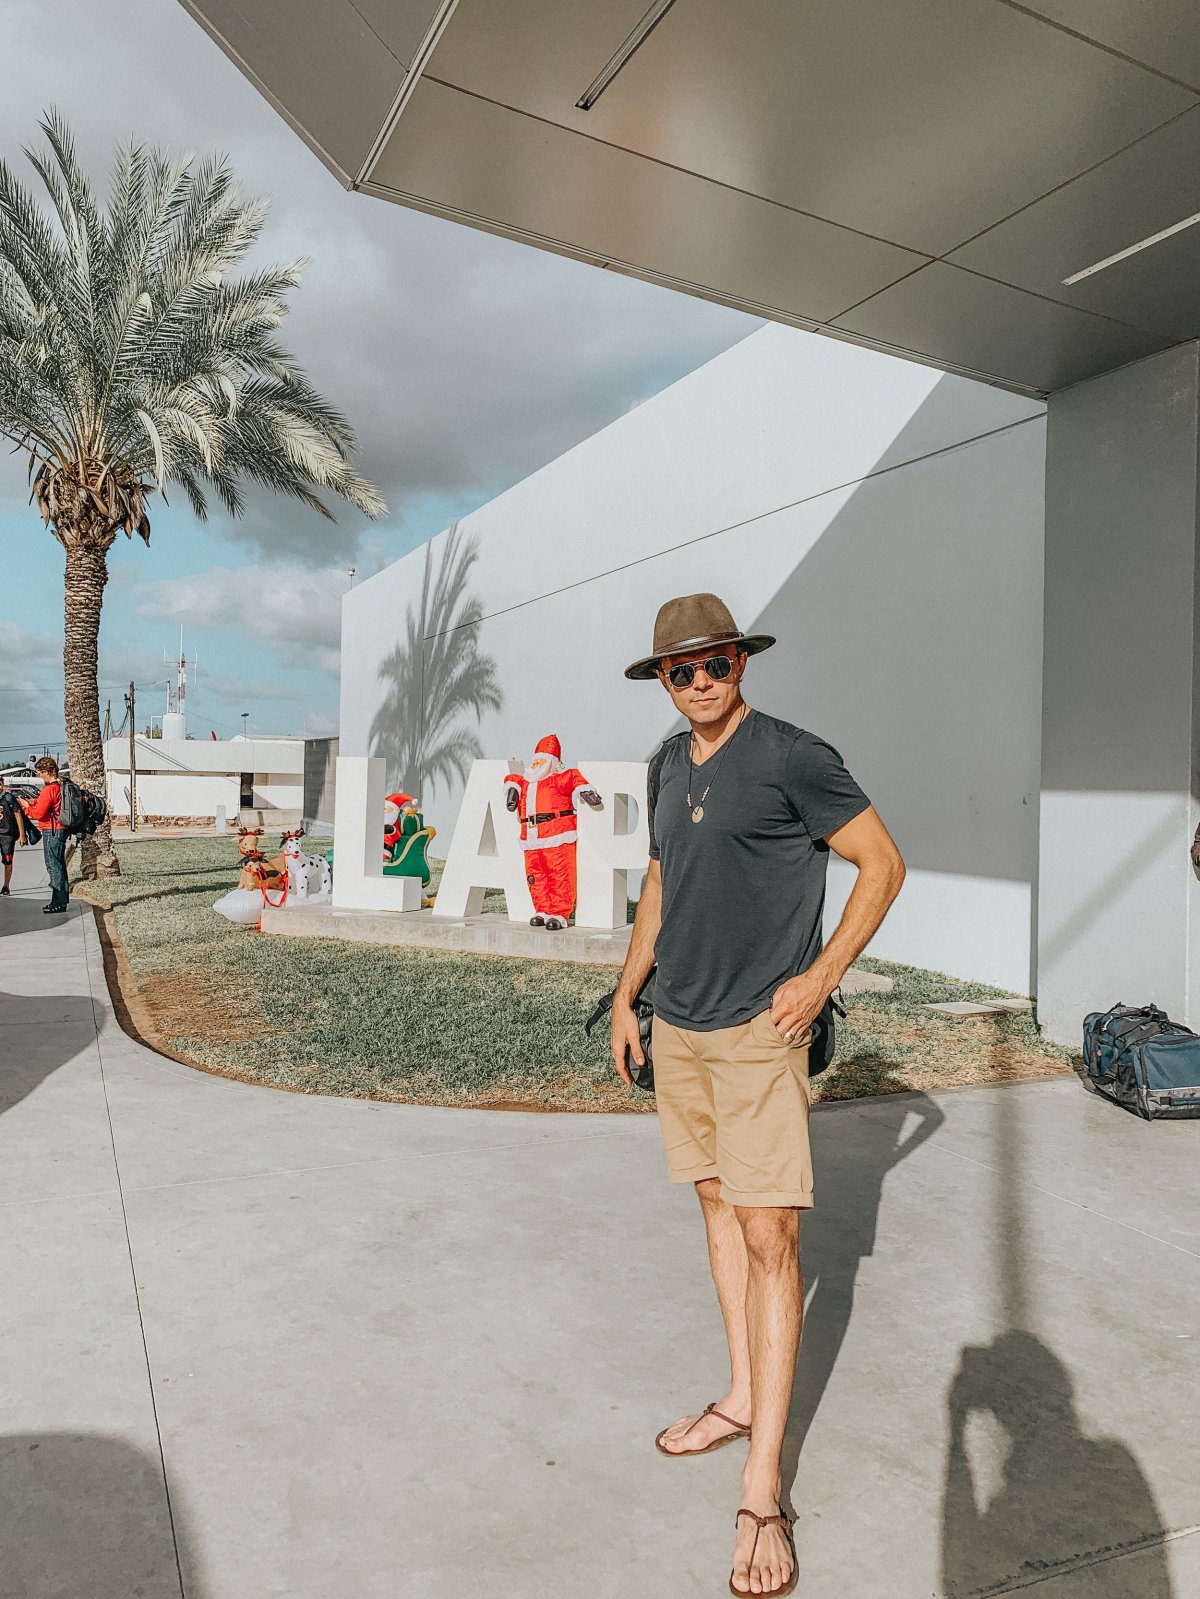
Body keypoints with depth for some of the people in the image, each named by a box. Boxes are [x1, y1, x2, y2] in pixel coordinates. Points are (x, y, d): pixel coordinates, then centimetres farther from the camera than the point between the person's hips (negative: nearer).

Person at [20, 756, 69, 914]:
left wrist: (27, 806, -1)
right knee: (59, 864, 15)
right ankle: (63, 898, 21)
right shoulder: (61, 787, 10)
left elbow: (39, 813, -17)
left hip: (51, 831, -9)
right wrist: (35, 802, 13)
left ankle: (58, 902, -4)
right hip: (60, 829, 9)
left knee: (53, 866, -5)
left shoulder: (49, 790, -18)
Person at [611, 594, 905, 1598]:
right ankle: (742, 1398, 33)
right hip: (678, 1026, 7)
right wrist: (627, 996, 17)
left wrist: (821, 977, -13)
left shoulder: (794, 758, -11)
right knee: (718, 1203, 16)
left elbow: (884, 863, -7)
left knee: (770, 1235, -5)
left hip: (757, 1031, -7)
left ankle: (763, 1493, 5)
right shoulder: (668, 767, 10)